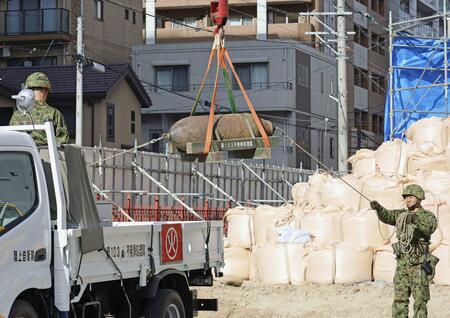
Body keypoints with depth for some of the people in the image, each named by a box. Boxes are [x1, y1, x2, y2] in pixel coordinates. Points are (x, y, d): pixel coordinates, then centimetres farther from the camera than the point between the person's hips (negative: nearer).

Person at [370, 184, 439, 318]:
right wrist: (377, 207, -30)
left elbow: (430, 227, -26)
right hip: (402, 264, 5)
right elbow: (386, 216, -8)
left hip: (419, 265, -5)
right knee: (399, 300, 4)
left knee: (420, 301, -3)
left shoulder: (428, 216, -4)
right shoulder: (401, 215, 10)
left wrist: (415, 219, -45)